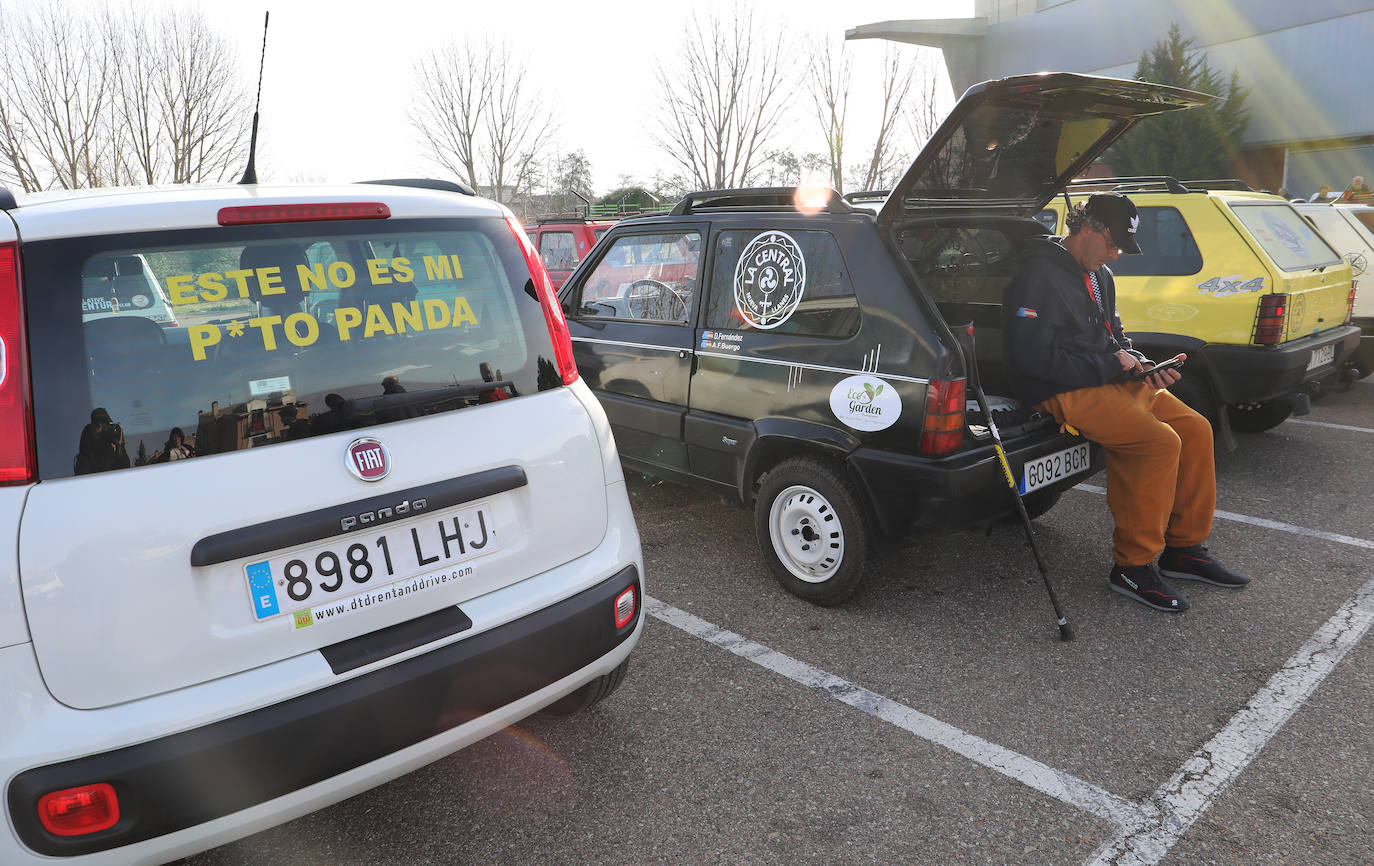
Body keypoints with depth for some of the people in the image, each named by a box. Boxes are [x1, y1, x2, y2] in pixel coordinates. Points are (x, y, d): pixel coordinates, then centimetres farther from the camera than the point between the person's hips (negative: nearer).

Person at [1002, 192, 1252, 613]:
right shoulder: (1040, 276, -13)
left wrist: (1144, 366, 5)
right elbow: (1034, 358, -21)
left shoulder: (1100, 277, 18)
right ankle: (1132, 566, -12)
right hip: (1064, 393, -10)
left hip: (1111, 381, 10)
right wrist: (1111, 366, -14)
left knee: (1195, 428, 0)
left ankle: (1183, 547, 12)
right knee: (1161, 442, -23)